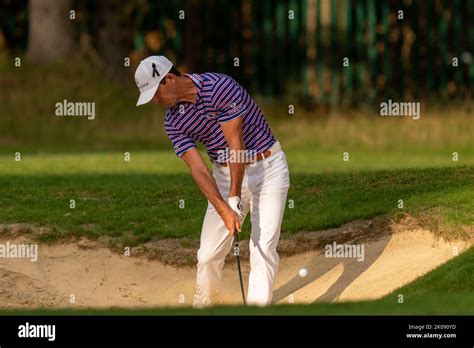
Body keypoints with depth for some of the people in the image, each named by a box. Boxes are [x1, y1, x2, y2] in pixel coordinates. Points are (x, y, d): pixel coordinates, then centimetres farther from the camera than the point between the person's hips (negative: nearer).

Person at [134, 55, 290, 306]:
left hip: (267, 167, -5)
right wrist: (224, 210, -26)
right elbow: (197, 168, -12)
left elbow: (236, 146, -22)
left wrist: (235, 199, -22)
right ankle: (201, 304, 22)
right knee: (209, 253, 0)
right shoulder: (174, 121, -4)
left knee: (263, 247, -13)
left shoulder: (221, 87, -22)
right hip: (225, 175, 5)